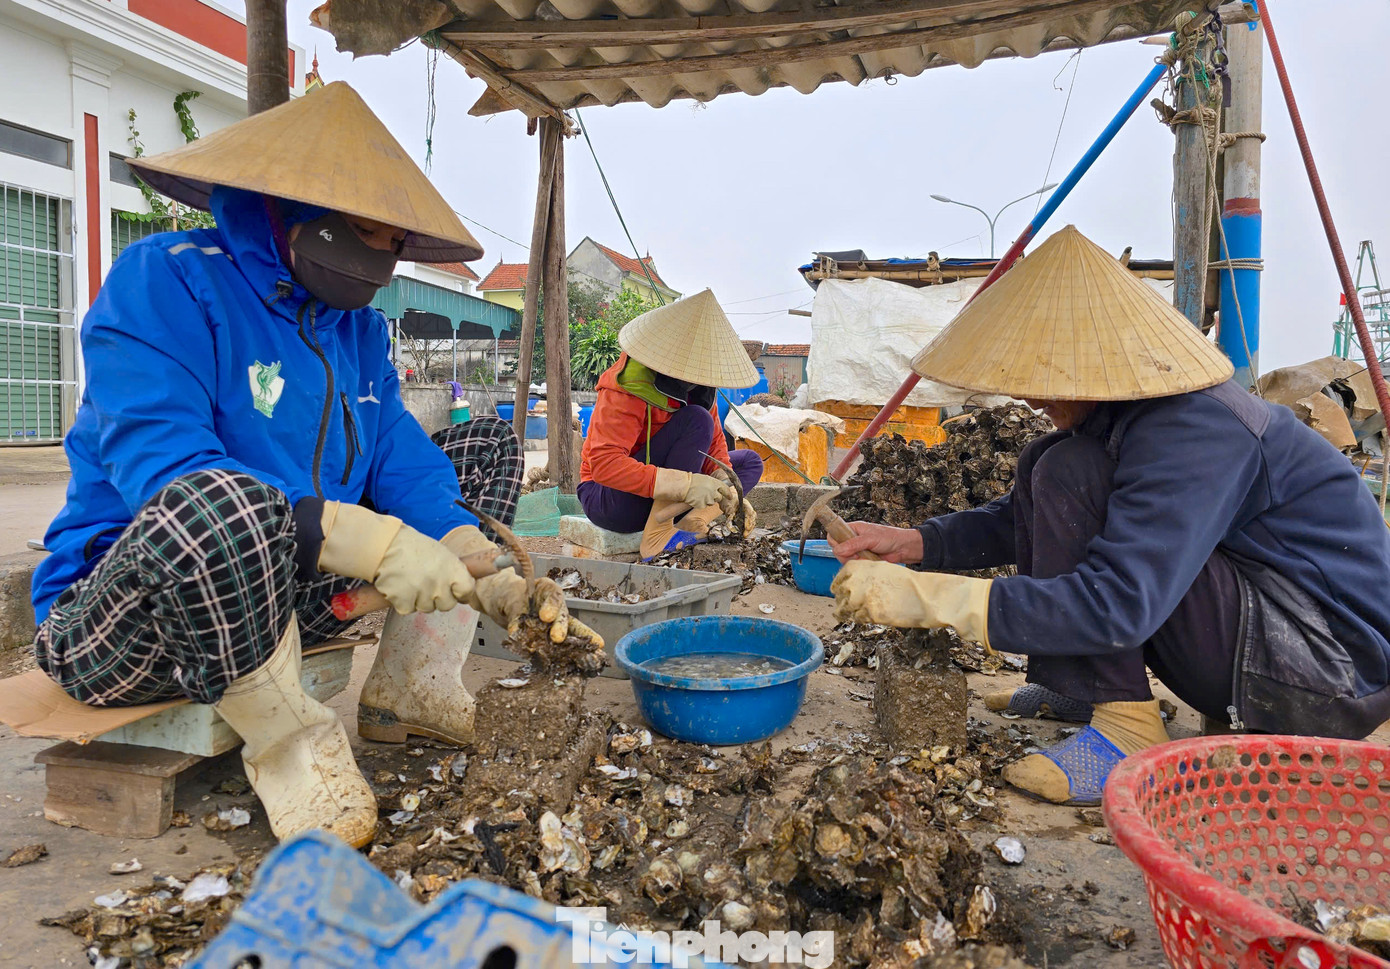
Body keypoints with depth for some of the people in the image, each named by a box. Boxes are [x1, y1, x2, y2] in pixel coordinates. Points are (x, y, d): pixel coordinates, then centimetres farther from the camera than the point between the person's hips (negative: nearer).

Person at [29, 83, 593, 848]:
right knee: (223, 505, -44)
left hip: (302, 589, 7)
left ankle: (403, 670, -2)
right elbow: (158, 464, -28)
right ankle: (285, 741, -17)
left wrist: (485, 568, -22)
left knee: (490, 445, 7)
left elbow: (401, 460, -2)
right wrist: (368, 540, -39)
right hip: (121, 607, -7)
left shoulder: (357, 326, 8)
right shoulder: (166, 279, -14)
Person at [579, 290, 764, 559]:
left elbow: (714, 441, 7)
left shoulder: (696, 385, 0)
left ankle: (695, 520, -22)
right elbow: (604, 464, -34)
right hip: (607, 500, -8)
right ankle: (658, 535, -31)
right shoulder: (627, 388, -24)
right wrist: (685, 484, -40)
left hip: (666, 496, 8)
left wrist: (723, 484, -15)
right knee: (695, 420, -25)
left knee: (750, 462, 3)